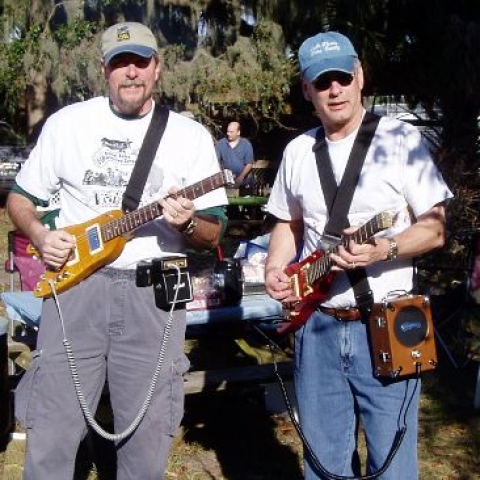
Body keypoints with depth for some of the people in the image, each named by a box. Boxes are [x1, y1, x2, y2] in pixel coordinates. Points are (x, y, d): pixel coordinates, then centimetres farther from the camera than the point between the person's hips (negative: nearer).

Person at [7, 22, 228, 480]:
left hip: (153, 293, 0)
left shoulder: (191, 135, 4)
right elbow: (19, 197, 13)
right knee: (51, 437, 4)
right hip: (75, 285, 0)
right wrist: (40, 235, -7)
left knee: (146, 440, 8)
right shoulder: (66, 123, 6)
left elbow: (213, 234, 6)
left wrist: (187, 224, -16)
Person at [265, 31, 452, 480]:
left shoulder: (401, 139, -6)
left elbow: (435, 228, -7)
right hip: (317, 325, 4)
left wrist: (382, 249, -25)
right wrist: (275, 269, 0)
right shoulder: (297, 151, 8)